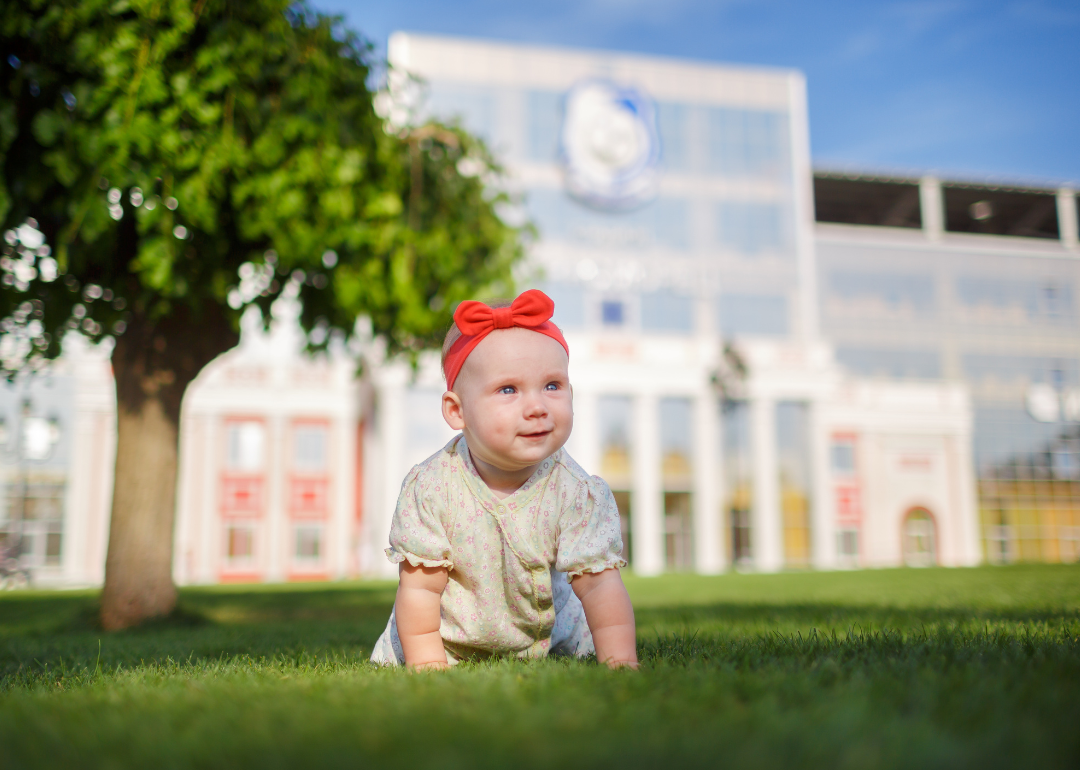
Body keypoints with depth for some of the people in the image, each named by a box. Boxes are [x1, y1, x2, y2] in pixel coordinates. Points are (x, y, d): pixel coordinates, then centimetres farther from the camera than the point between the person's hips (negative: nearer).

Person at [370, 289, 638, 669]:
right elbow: (420, 588, -19)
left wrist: (620, 663, -33)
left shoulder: (578, 493, -26)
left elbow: (600, 585, -25)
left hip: (546, 638, 1)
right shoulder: (429, 488, -26)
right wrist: (426, 663, -20)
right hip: (446, 643, 0)